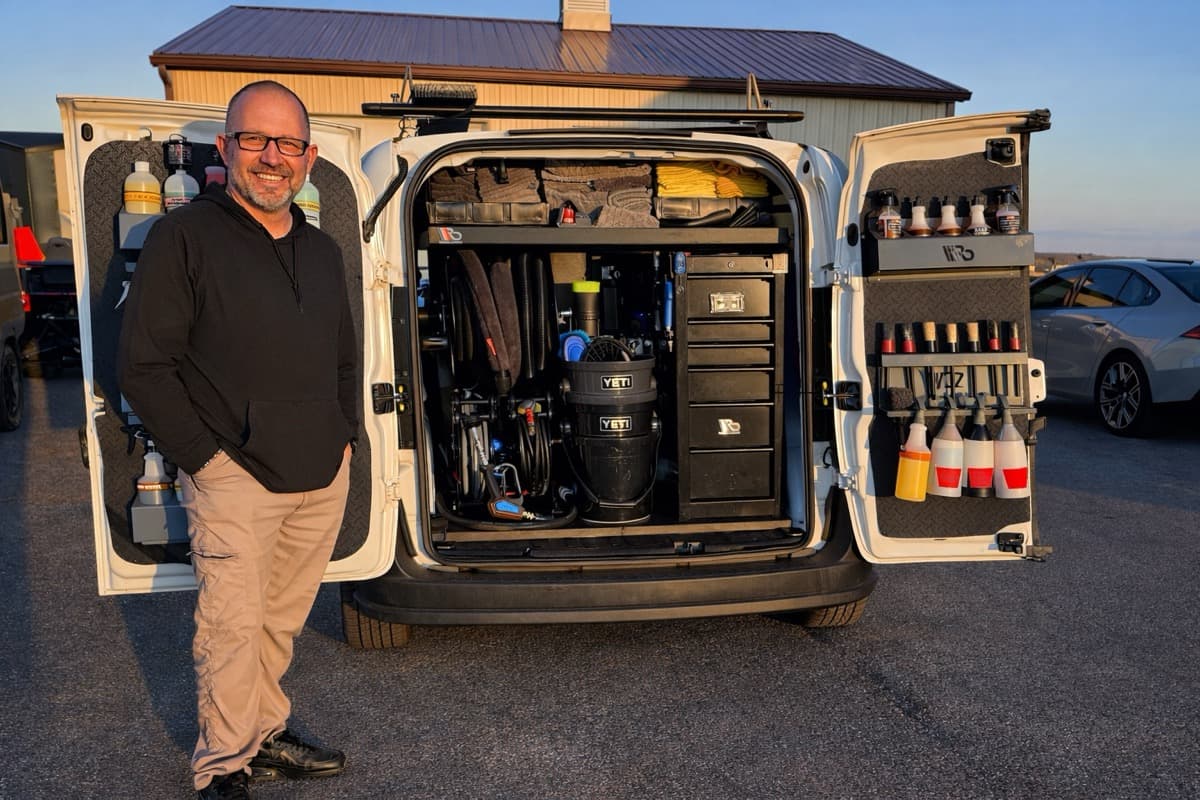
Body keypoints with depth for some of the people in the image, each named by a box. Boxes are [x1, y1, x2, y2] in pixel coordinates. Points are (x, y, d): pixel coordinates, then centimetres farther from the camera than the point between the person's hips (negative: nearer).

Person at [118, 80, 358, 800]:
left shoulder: (324, 252, 13)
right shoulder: (185, 236, -6)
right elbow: (144, 366, -8)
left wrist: (345, 437, 11)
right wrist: (203, 456, -12)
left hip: (323, 477, 6)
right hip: (234, 476, -5)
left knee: (282, 621, 15)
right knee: (232, 625, 0)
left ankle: (266, 736, 33)